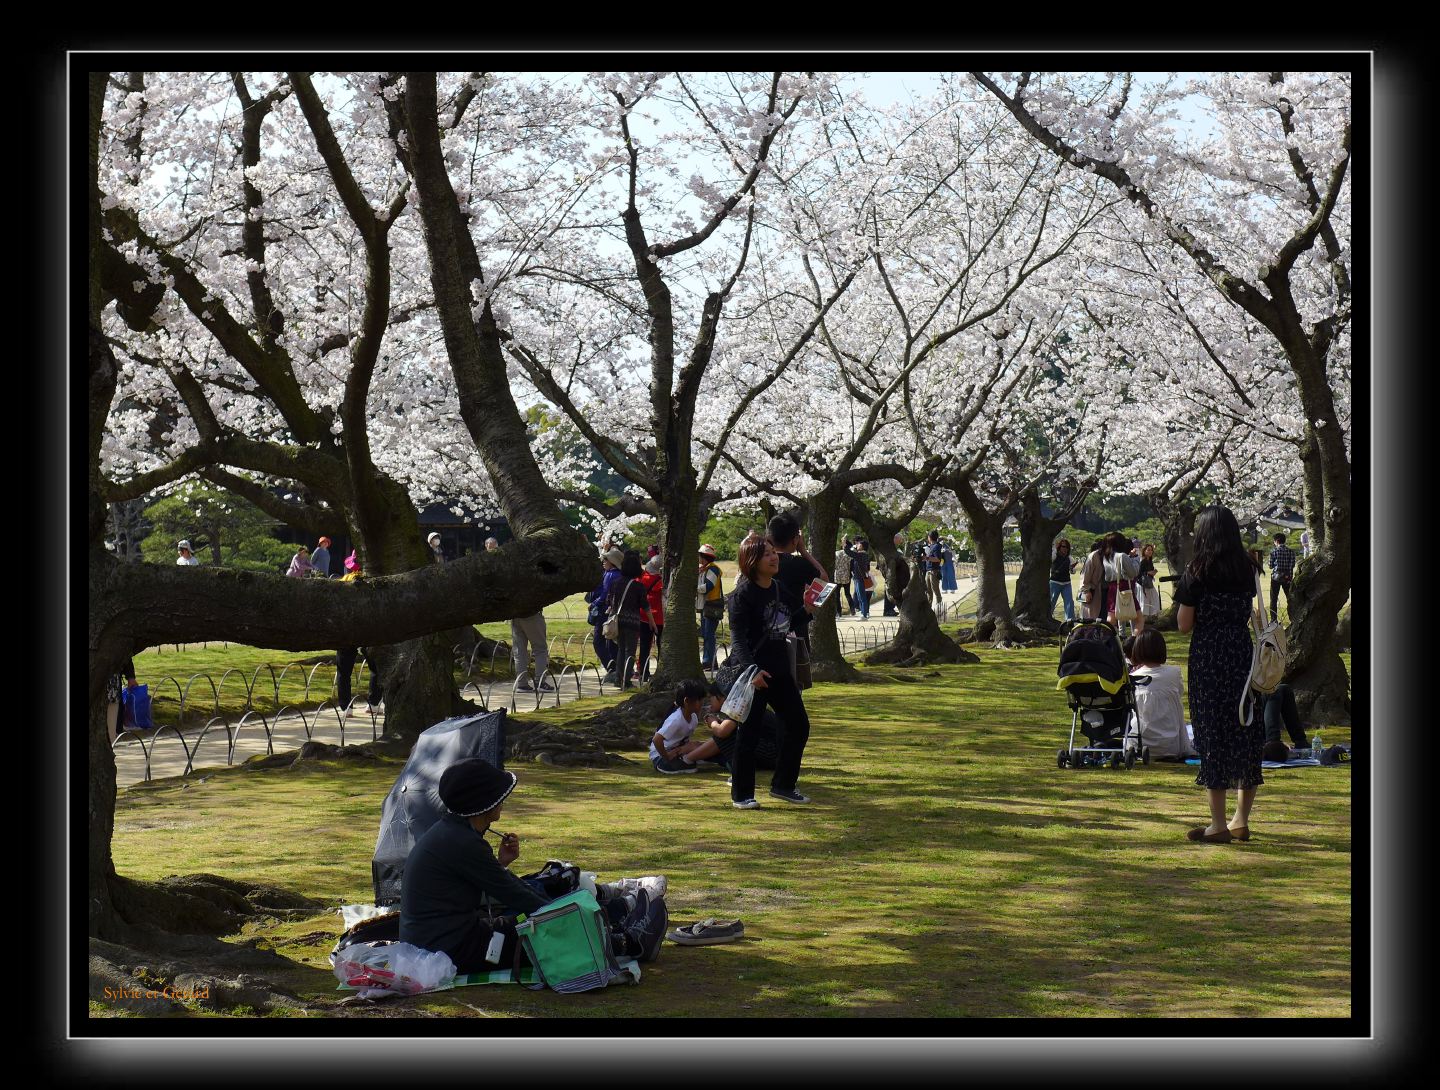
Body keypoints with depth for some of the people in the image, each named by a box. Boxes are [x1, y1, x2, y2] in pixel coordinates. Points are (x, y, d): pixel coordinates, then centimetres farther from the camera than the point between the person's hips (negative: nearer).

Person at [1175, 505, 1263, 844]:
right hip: (1242, 653, 5)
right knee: (1245, 730, 10)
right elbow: (1248, 615, 13)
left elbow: (1184, 624, -7)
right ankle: (1241, 820, 16)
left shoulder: (1197, 572, -9)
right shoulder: (1246, 570, 6)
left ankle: (1218, 824, -1)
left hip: (1208, 656, -5)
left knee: (1212, 732, -1)